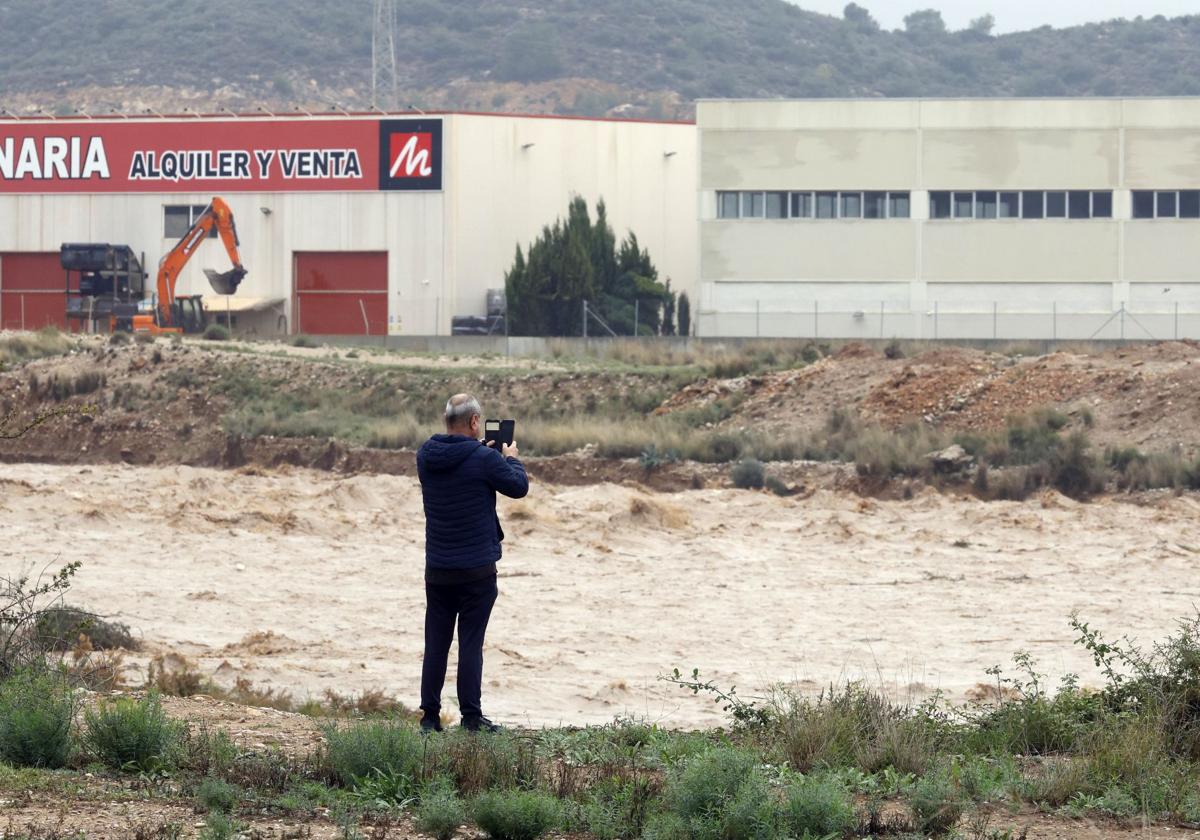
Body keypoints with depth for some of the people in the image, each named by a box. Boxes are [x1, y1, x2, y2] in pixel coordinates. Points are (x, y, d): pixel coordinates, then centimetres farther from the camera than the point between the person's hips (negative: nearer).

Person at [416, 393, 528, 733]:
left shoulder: (426, 456, 1)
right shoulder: (484, 460, -16)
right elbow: (519, 486, -2)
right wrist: (511, 459, 16)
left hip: (437, 570, 4)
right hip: (477, 570, -4)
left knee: (436, 643, 9)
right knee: (471, 644, 0)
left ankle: (429, 716, 9)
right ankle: (471, 716, 2)